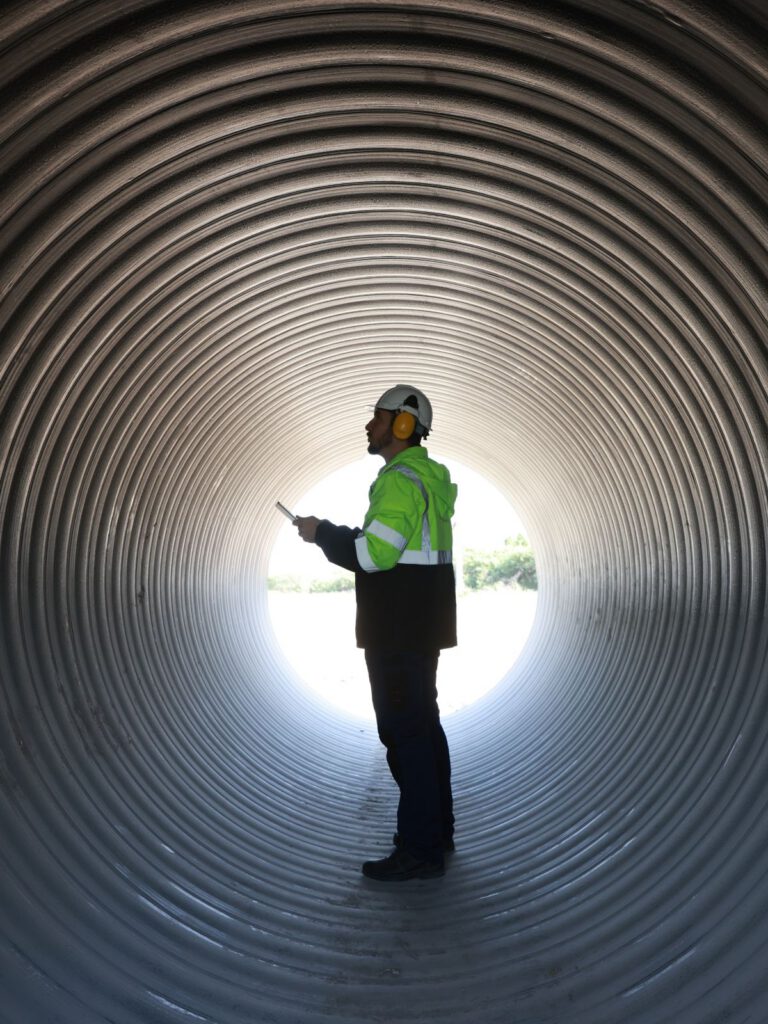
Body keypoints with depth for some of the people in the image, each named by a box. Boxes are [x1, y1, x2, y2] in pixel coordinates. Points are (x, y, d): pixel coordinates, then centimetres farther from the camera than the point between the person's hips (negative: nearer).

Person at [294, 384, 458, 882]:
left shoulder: (402, 479, -17)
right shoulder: (429, 478, 16)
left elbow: (373, 554, -25)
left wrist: (321, 533, -10)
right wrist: (334, 534, 11)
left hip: (399, 629, -11)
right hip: (421, 625, 11)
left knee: (404, 730, -4)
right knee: (423, 724, 17)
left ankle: (420, 850, 6)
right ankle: (437, 830, 29)